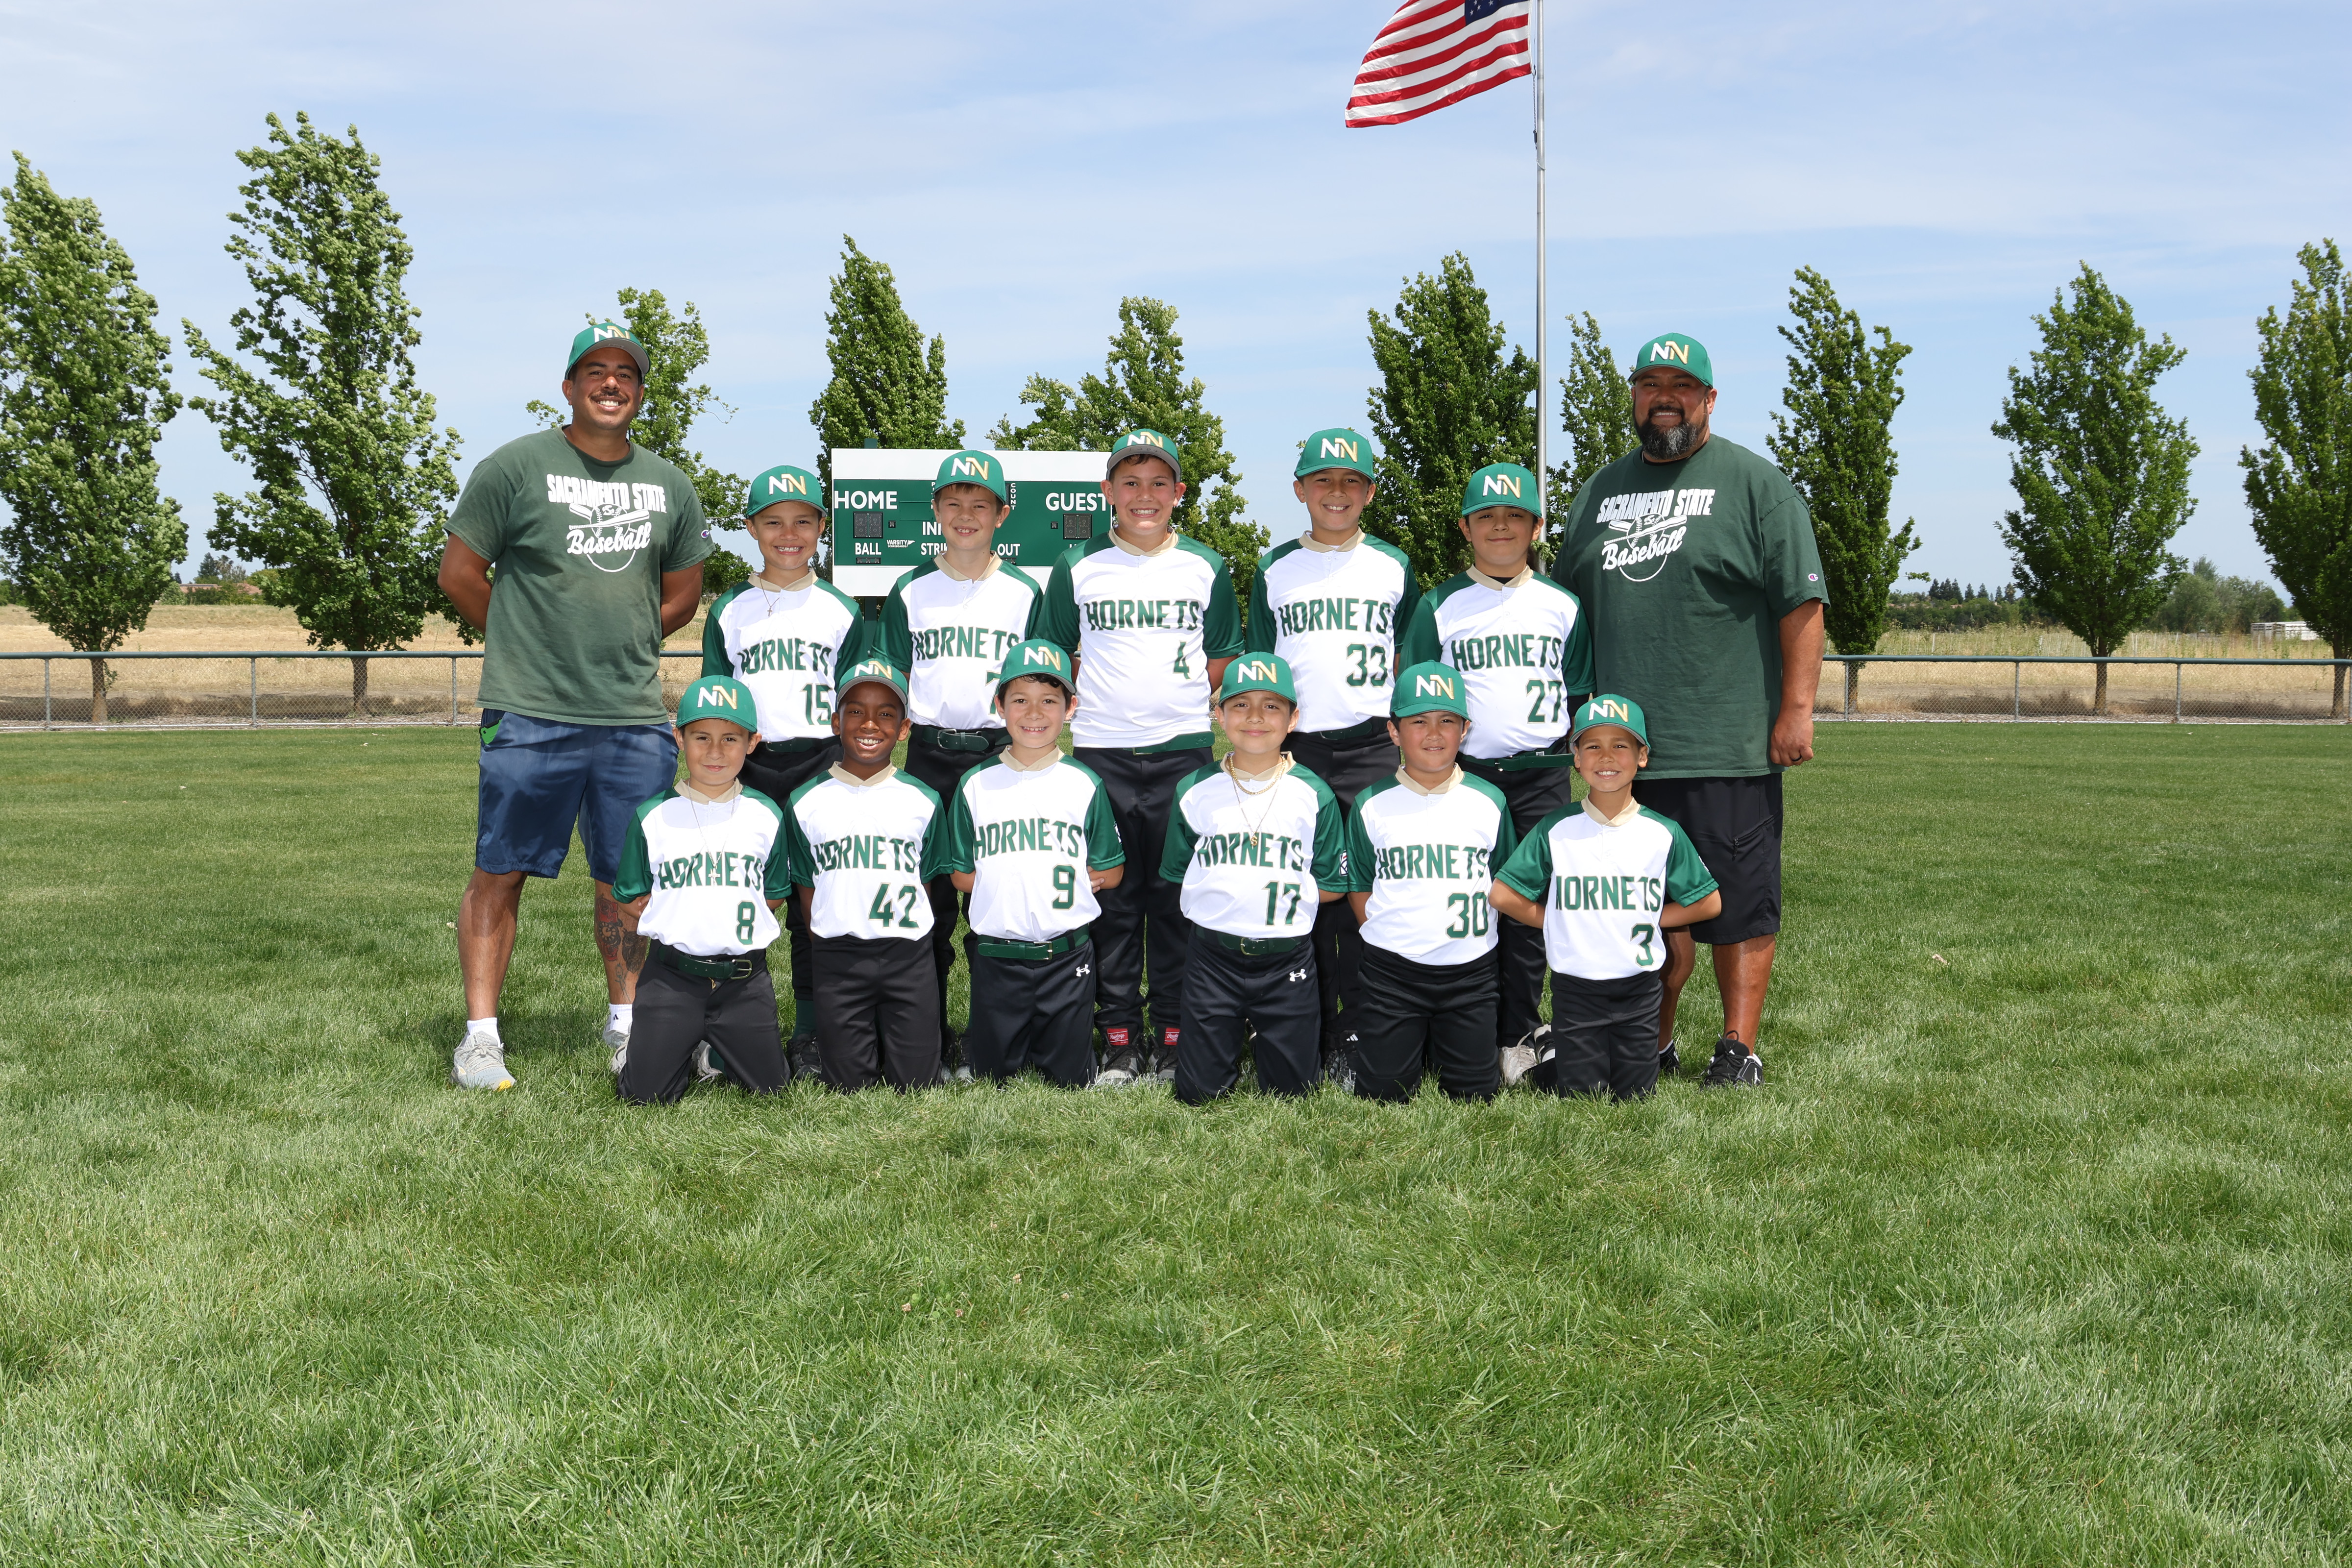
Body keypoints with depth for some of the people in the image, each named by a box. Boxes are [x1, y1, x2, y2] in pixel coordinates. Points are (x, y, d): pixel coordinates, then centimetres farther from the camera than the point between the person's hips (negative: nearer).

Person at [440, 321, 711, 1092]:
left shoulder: (670, 485, 12)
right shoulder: (516, 466, -1)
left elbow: (682, 593, 23)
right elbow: (459, 573, 3)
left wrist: (624, 646, 13)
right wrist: (526, 644, 8)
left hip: (636, 718, 4)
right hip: (529, 714, -3)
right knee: (500, 873, -2)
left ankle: (627, 1022, 23)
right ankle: (480, 1036, 4)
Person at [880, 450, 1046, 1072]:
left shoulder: (1024, 592, 6)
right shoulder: (912, 592, 7)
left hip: (1002, 752, 0)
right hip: (930, 754, 1)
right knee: (930, 897, 2)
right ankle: (929, 1034, 11)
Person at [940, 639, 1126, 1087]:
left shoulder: (1085, 785, 1)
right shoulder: (976, 786, 1)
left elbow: (1111, 873, 4)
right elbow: (962, 876, 2)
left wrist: (1068, 878, -9)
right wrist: (1015, 880, -8)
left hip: (1067, 955, 0)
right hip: (997, 955, 0)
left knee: (1071, 1080, 7)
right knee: (994, 1077, 10)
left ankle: (1047, 1047, 36)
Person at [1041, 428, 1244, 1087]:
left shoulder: (1206, 568, 7)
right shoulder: (1078, 567, 6)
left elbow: (1222, 660, 13)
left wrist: (1180, 706, 3)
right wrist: (1078, 705, 2)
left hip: (1184, 752, 0)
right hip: (1101, 753, 0)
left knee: (1178, 898, 1)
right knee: (1112, 897, 2)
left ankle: (1175, 1036, 9)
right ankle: (1119, 1037, 9)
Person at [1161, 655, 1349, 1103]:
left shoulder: (1313, 795, -1)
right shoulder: (1196, 792, 1)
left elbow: (1331, 885, 3)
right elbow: (1177, 880, 6)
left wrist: (1280, 895, -5)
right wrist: (1223, 901, -4)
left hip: (1287, 960, 0)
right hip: (1213, 956, 1)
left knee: (1291, 1090, 4)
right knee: (1199, 1092, 3)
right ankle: (1234, 1035, 34)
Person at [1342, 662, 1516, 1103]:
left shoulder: (1490, 802, 2)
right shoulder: (1372, 806, -1)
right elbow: (1359, 886, 7)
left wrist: (1478, 929, 1)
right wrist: (1384, 935, -3)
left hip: (1470, 969, 1)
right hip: (1392, 968, -1)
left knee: (1476, 1092, 3)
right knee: (1384, 1091, -1)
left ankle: (1447, 1037, 33)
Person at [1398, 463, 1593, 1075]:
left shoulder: (1561, 604, 8)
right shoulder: (1441, 605, 4)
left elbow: (1578, 695, 13)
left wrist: (1556, 748, 4)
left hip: (1542, 776, 1)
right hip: (1464, 772, -1)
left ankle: (1519, 1037, 10)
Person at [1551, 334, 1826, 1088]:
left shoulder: (1754, 483, 1)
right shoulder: (1603, 488, 17)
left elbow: (1802, 603, -4)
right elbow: (1568, 607, 23)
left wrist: (1796, 708, -11)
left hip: (1727, 747, -5)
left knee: (1739, 908, -1)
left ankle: (1739, 1048, 8)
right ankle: (1650, 1046, 21)